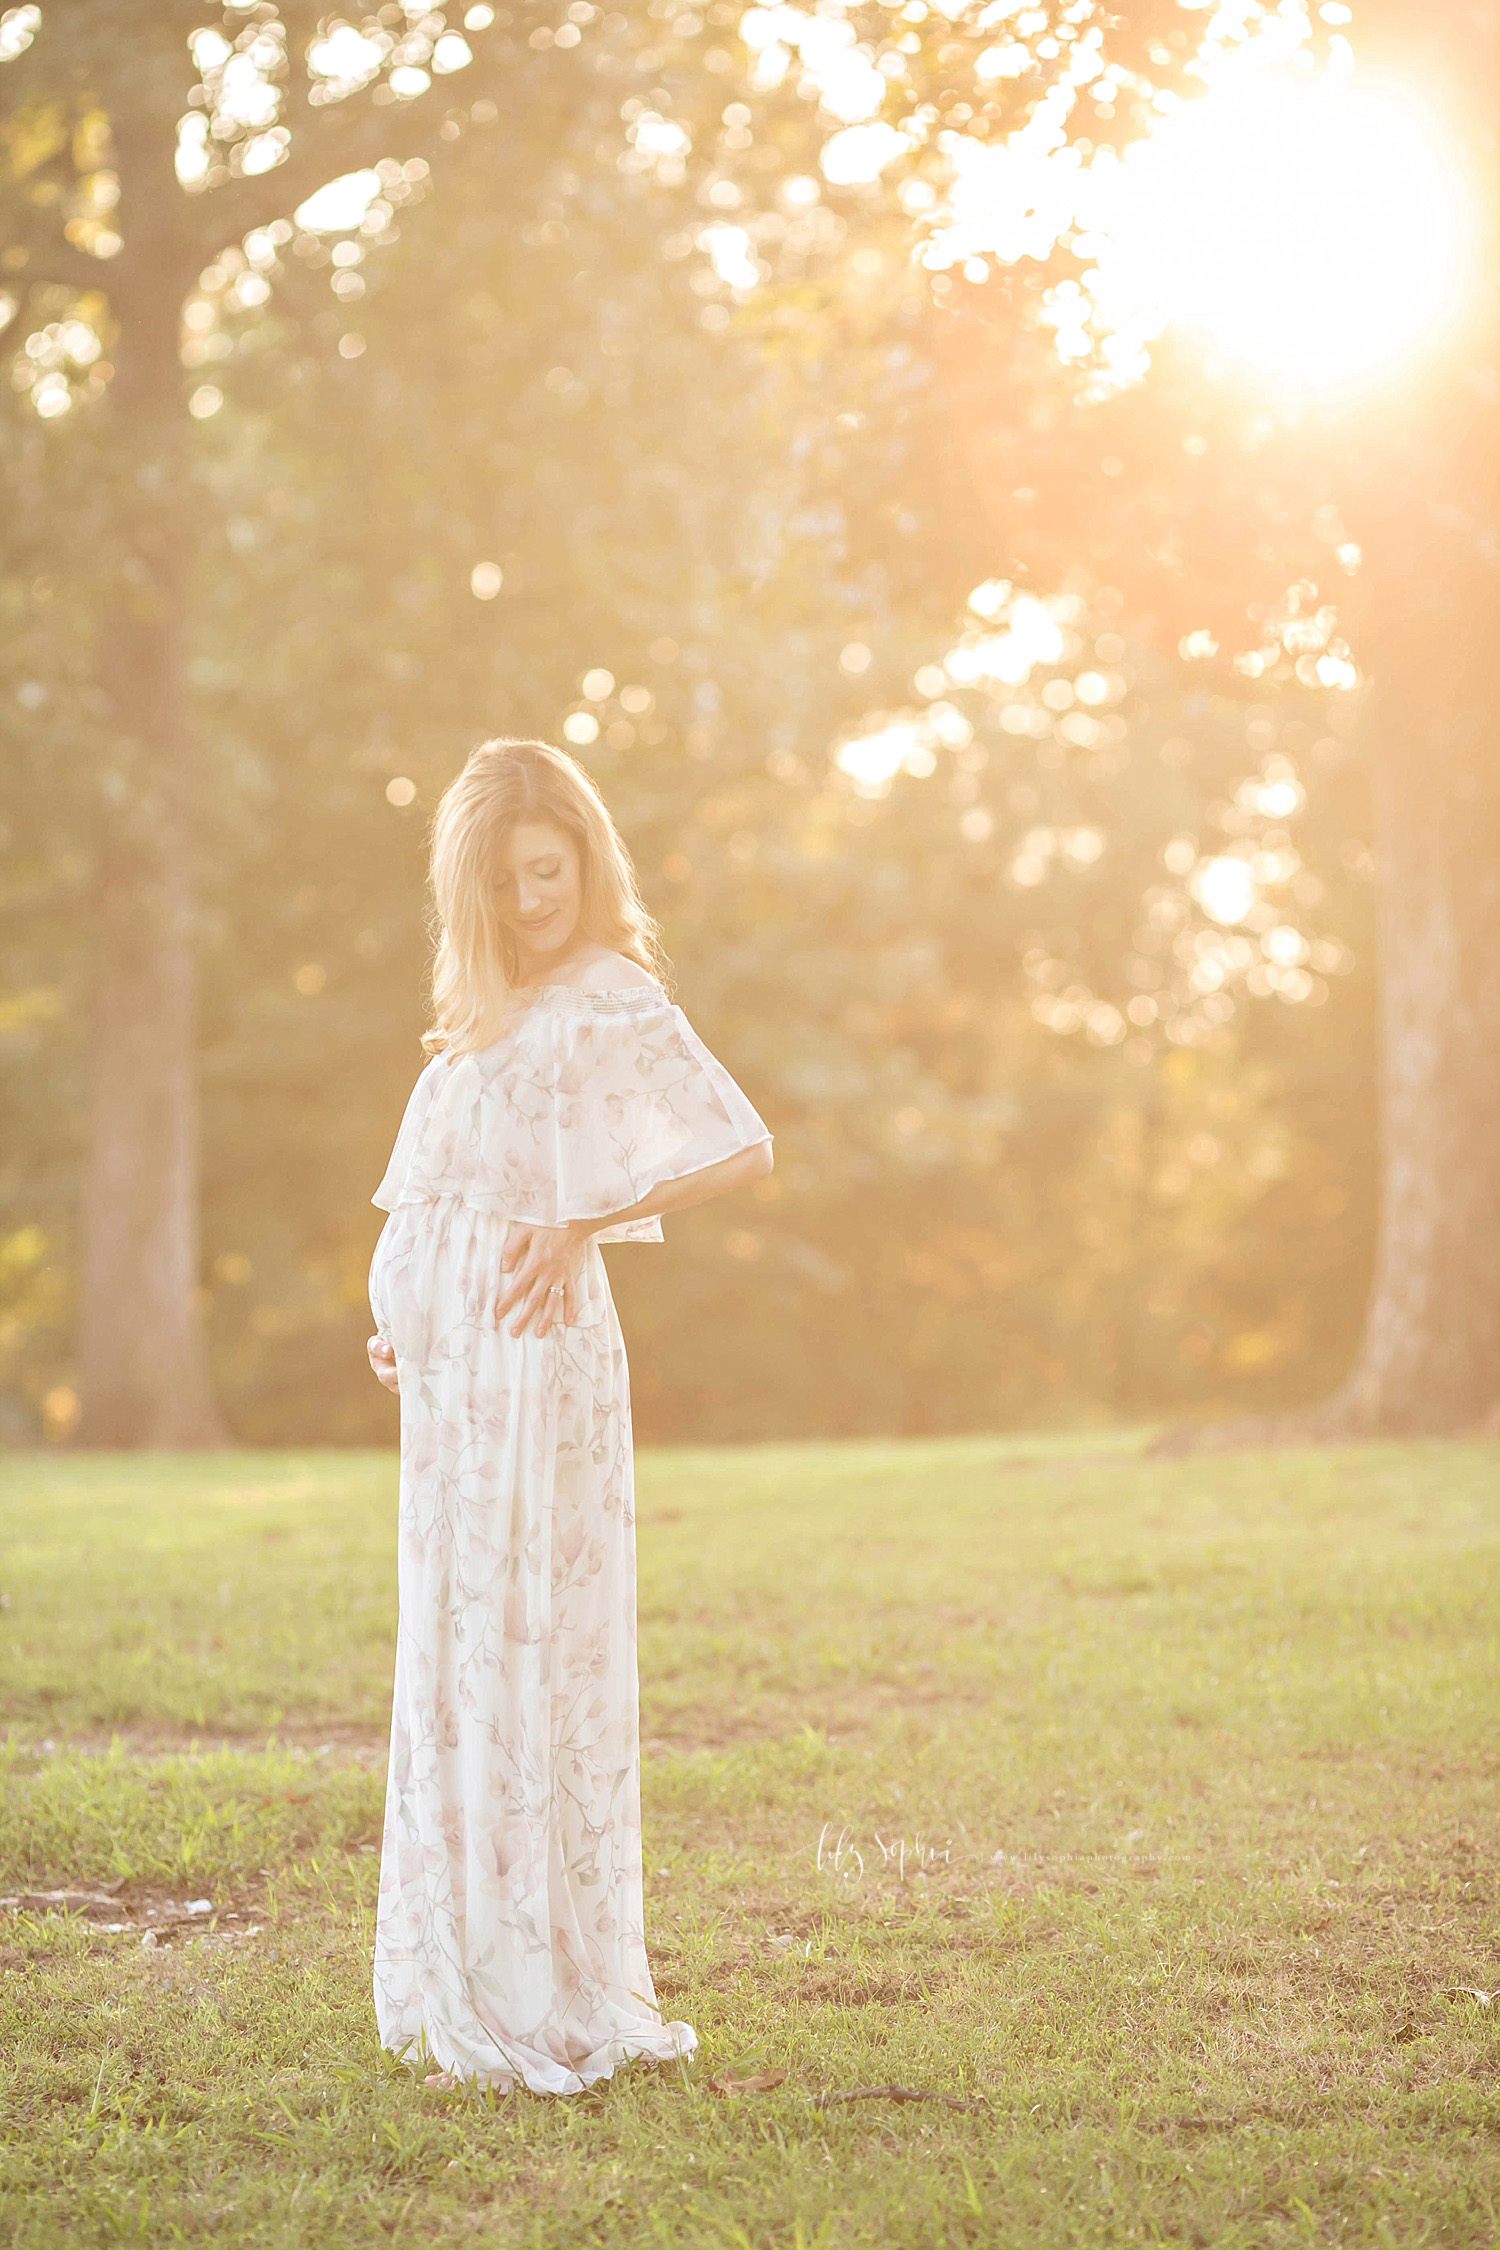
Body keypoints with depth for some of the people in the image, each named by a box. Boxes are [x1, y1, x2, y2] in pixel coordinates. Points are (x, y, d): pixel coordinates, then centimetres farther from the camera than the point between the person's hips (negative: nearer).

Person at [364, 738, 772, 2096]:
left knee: (524, 1664, -6)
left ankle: (545, 2009, 0)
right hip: (456, 1368, 9)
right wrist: (404, 1315, 7)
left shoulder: (612, 1002, -8)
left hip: (533, 1362, -9)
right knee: (461, 1666, 11)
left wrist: (581, 1228, -18)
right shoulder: (497, 1008, 18)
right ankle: (480, 1992, 18)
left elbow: (745, 1152, -18)